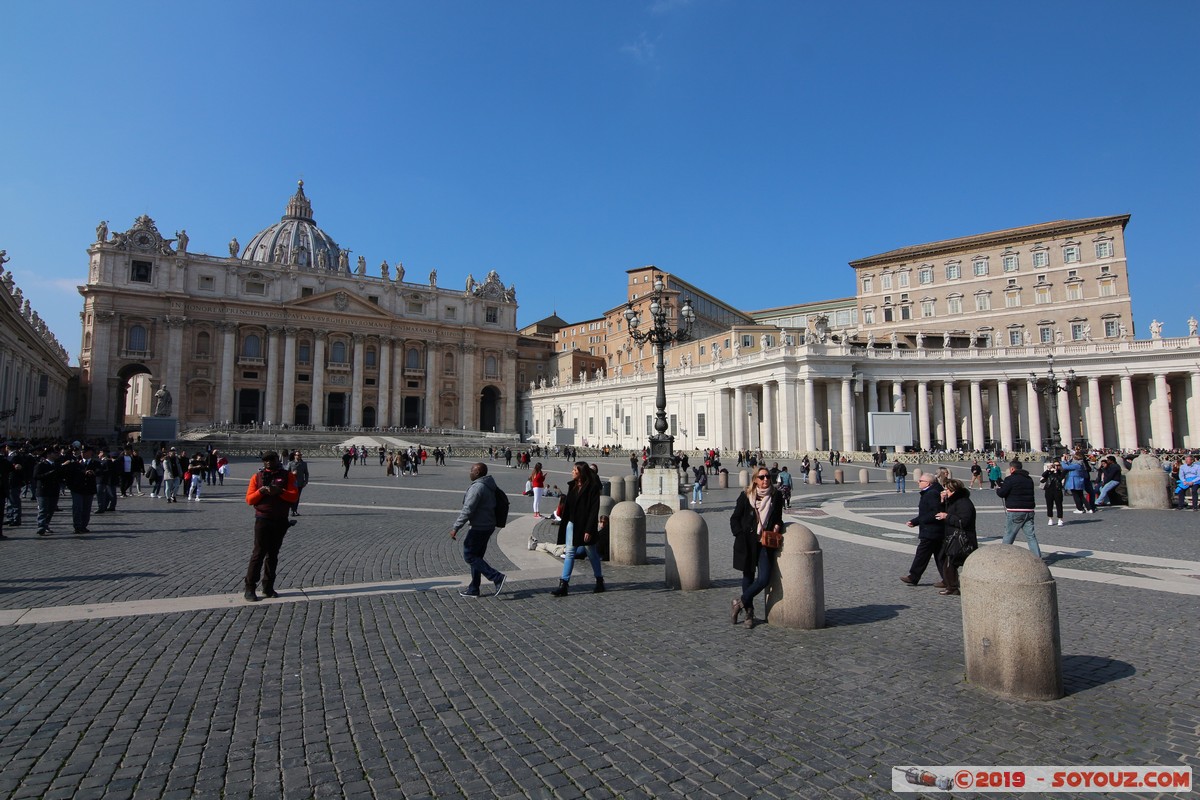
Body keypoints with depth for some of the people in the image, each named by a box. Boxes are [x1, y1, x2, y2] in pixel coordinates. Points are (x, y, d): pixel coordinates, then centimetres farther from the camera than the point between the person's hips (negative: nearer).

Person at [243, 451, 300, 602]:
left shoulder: (287, 476, 3)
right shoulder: (257, 477, 3)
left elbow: (294, 496, -7)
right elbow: (249, 499, -1)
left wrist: (279, 491, -22)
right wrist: (261, 491, -18)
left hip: (281, 521, 2)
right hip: (263, 520, -2)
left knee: (273, 554, 10)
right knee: (259, 553, -4)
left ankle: (268, 587, 18)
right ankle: (249, 588, 2)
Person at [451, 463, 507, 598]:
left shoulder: (477, 487, -19)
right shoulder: (489, 486, 11)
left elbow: (467, 510, -23)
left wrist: (455, 527, -20)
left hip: (478, 528, -10)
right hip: (488, 526, 10)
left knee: (469, 556, -2)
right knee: (476, 557, 16)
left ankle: (497, 577, -9)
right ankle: (473, 589, 21)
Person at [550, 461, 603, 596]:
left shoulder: (592, 487, -14)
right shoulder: (572, 486, 7)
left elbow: (594, 510, -16)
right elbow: (567, 506, 12)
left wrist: (589, 530, -19)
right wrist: (563, 525, 9)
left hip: (586, 526, -6)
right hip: (572, 524, 6)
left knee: (592, 554, 9)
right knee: (569, 553, 3)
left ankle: (599, 581, 26)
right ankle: (563, 585, 3)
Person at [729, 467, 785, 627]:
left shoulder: (776, 496, 4)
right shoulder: (746, 496, -2)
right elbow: (735, 519, 3)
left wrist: (777, 526, -2)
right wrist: (740, 535, -10)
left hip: (765, 542, 1)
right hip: (747, 543, -1)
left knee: (764, 579, -9)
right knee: (748, 576, 9)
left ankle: (740, 602, 12)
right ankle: (749, 612, 24)